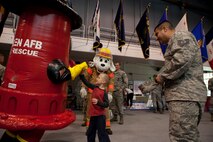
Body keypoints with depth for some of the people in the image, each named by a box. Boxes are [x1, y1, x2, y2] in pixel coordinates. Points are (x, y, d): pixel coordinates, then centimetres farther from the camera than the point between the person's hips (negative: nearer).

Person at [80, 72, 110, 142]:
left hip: (100, 116, -7)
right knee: (90, 132, 21)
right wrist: (81, 74, -1)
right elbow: (86, 82, 5)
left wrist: (98, 102, -30)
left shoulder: (104, 92, -15)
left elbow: (106, 104, -17)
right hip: (93, 115, 7)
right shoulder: (95, 88, 3)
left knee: (102, 133, 2)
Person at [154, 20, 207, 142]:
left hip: (185, 94, -11)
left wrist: (162, 76, -9)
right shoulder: (175, 42, 28)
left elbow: (183, 60, -22)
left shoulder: (180, 36, -2)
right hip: (185, 94, 11)